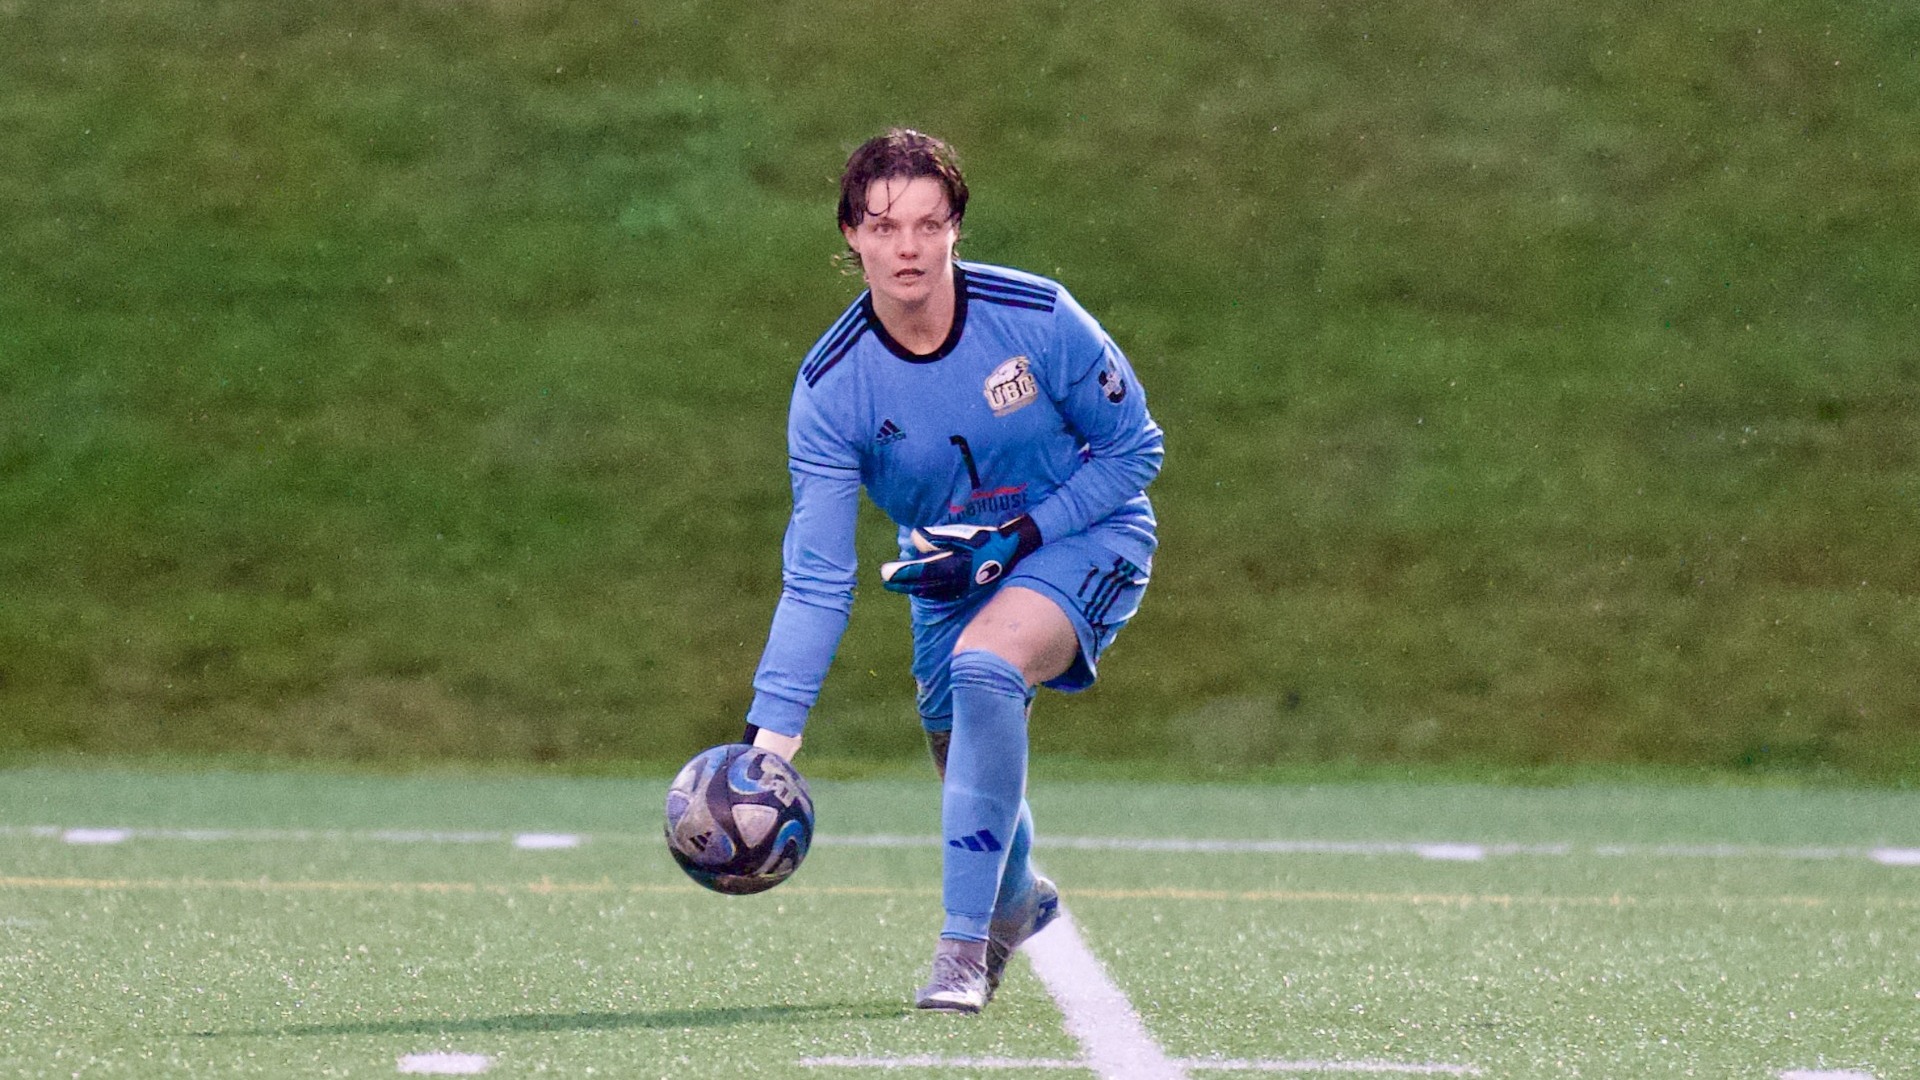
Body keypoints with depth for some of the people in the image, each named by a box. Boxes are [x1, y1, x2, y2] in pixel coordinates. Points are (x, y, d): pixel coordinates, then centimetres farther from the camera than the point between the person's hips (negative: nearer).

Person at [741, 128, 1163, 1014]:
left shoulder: (1039, 318, -23)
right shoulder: (830, 387, -19)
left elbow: (1133, 451, -9)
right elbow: (815, 579, -18)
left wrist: (1023, 534, -21)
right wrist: (772, 732, -27)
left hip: (1081, 538, -4)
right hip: (951, 573, 4)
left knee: (984, 665, -32)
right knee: (970, 772, 9)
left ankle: (965, 946, -28)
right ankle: (1018, 899, 49)